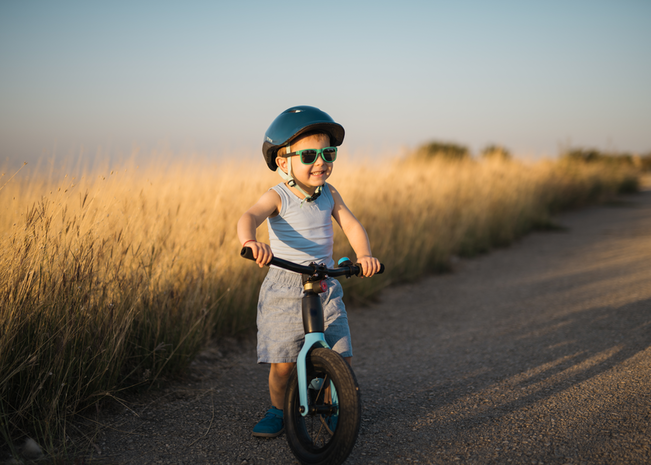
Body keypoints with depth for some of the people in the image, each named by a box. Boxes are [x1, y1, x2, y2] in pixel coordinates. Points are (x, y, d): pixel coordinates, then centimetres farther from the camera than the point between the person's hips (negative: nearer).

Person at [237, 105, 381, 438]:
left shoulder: (329, 195, 5)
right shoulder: (278, 197, -9)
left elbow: (351, 225, -2)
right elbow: (249, 216, -26)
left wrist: (364, 254, -23)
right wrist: (250, 241, -49)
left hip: (325, 287, 4)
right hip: (284, 288, -3)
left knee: (342, 357, -2)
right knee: (283, 361, -4)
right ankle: (278, 410, 22)